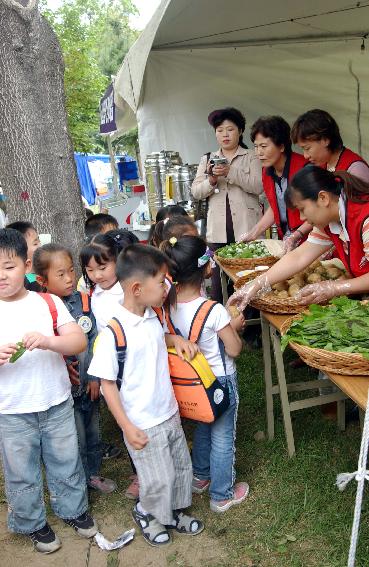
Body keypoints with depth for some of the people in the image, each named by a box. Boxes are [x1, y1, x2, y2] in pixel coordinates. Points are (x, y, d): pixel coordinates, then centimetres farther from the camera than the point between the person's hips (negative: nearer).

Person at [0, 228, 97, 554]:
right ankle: (33, 523, 37)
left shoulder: (48, 303, -4)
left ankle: (73, 509, 41)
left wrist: (48, 341, -29)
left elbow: (79, 341, -11)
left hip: (57, 404, 1)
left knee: (66, 463, 17)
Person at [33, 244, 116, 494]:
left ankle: (93, 473, 42)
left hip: (89, 382, 4)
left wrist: (95, 377, -8)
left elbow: (95, 340, -4)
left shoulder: (84, 301, -3)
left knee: (93, 431, 20)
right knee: (75, 438, 9)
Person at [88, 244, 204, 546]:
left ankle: (173, 511, 46)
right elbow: (107, 383, -19)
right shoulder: (113, 331, -25)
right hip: (143, 424, -7)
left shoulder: (152, 317, -3)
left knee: (182, 466, 21)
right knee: (159, 480, 8)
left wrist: (176, 338, -1)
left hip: (170, 413, 7)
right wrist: (127, 427, -17)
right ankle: (146, 514, 39)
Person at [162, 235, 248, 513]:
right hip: (220, 381, -6)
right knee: (222, 439, 12)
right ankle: (222, 495, 29)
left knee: (202, 429, 28)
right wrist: (235, 326, -1)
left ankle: (201, 477, 47)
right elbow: (234, 349, -20)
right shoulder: (214, 311, -30)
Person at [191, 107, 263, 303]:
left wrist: (230, 172, -15)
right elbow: (195, 191, 10)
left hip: (246, 228, -2)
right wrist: (211, 181, -10)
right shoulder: (207, 159, 17)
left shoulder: (251, 157, 8)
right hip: (218, 230, 2)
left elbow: (258, 186, -6)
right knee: (218, 283, 0)